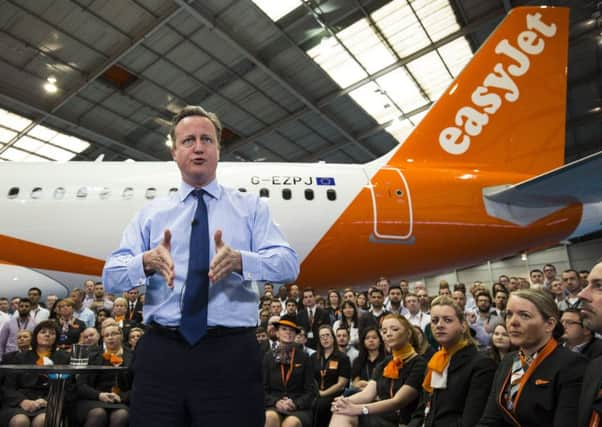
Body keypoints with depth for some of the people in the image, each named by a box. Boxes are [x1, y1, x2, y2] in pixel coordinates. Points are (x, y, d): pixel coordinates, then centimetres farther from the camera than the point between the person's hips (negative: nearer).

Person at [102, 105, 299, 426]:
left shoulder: (252, 207, 6)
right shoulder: (150, 212, 11)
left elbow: (288, 264, -8)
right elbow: (111, 277, 1)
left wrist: (239, 260, -29)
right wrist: (147, 262, -22)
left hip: (231, 354, -1)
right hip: (161, 353, 2)